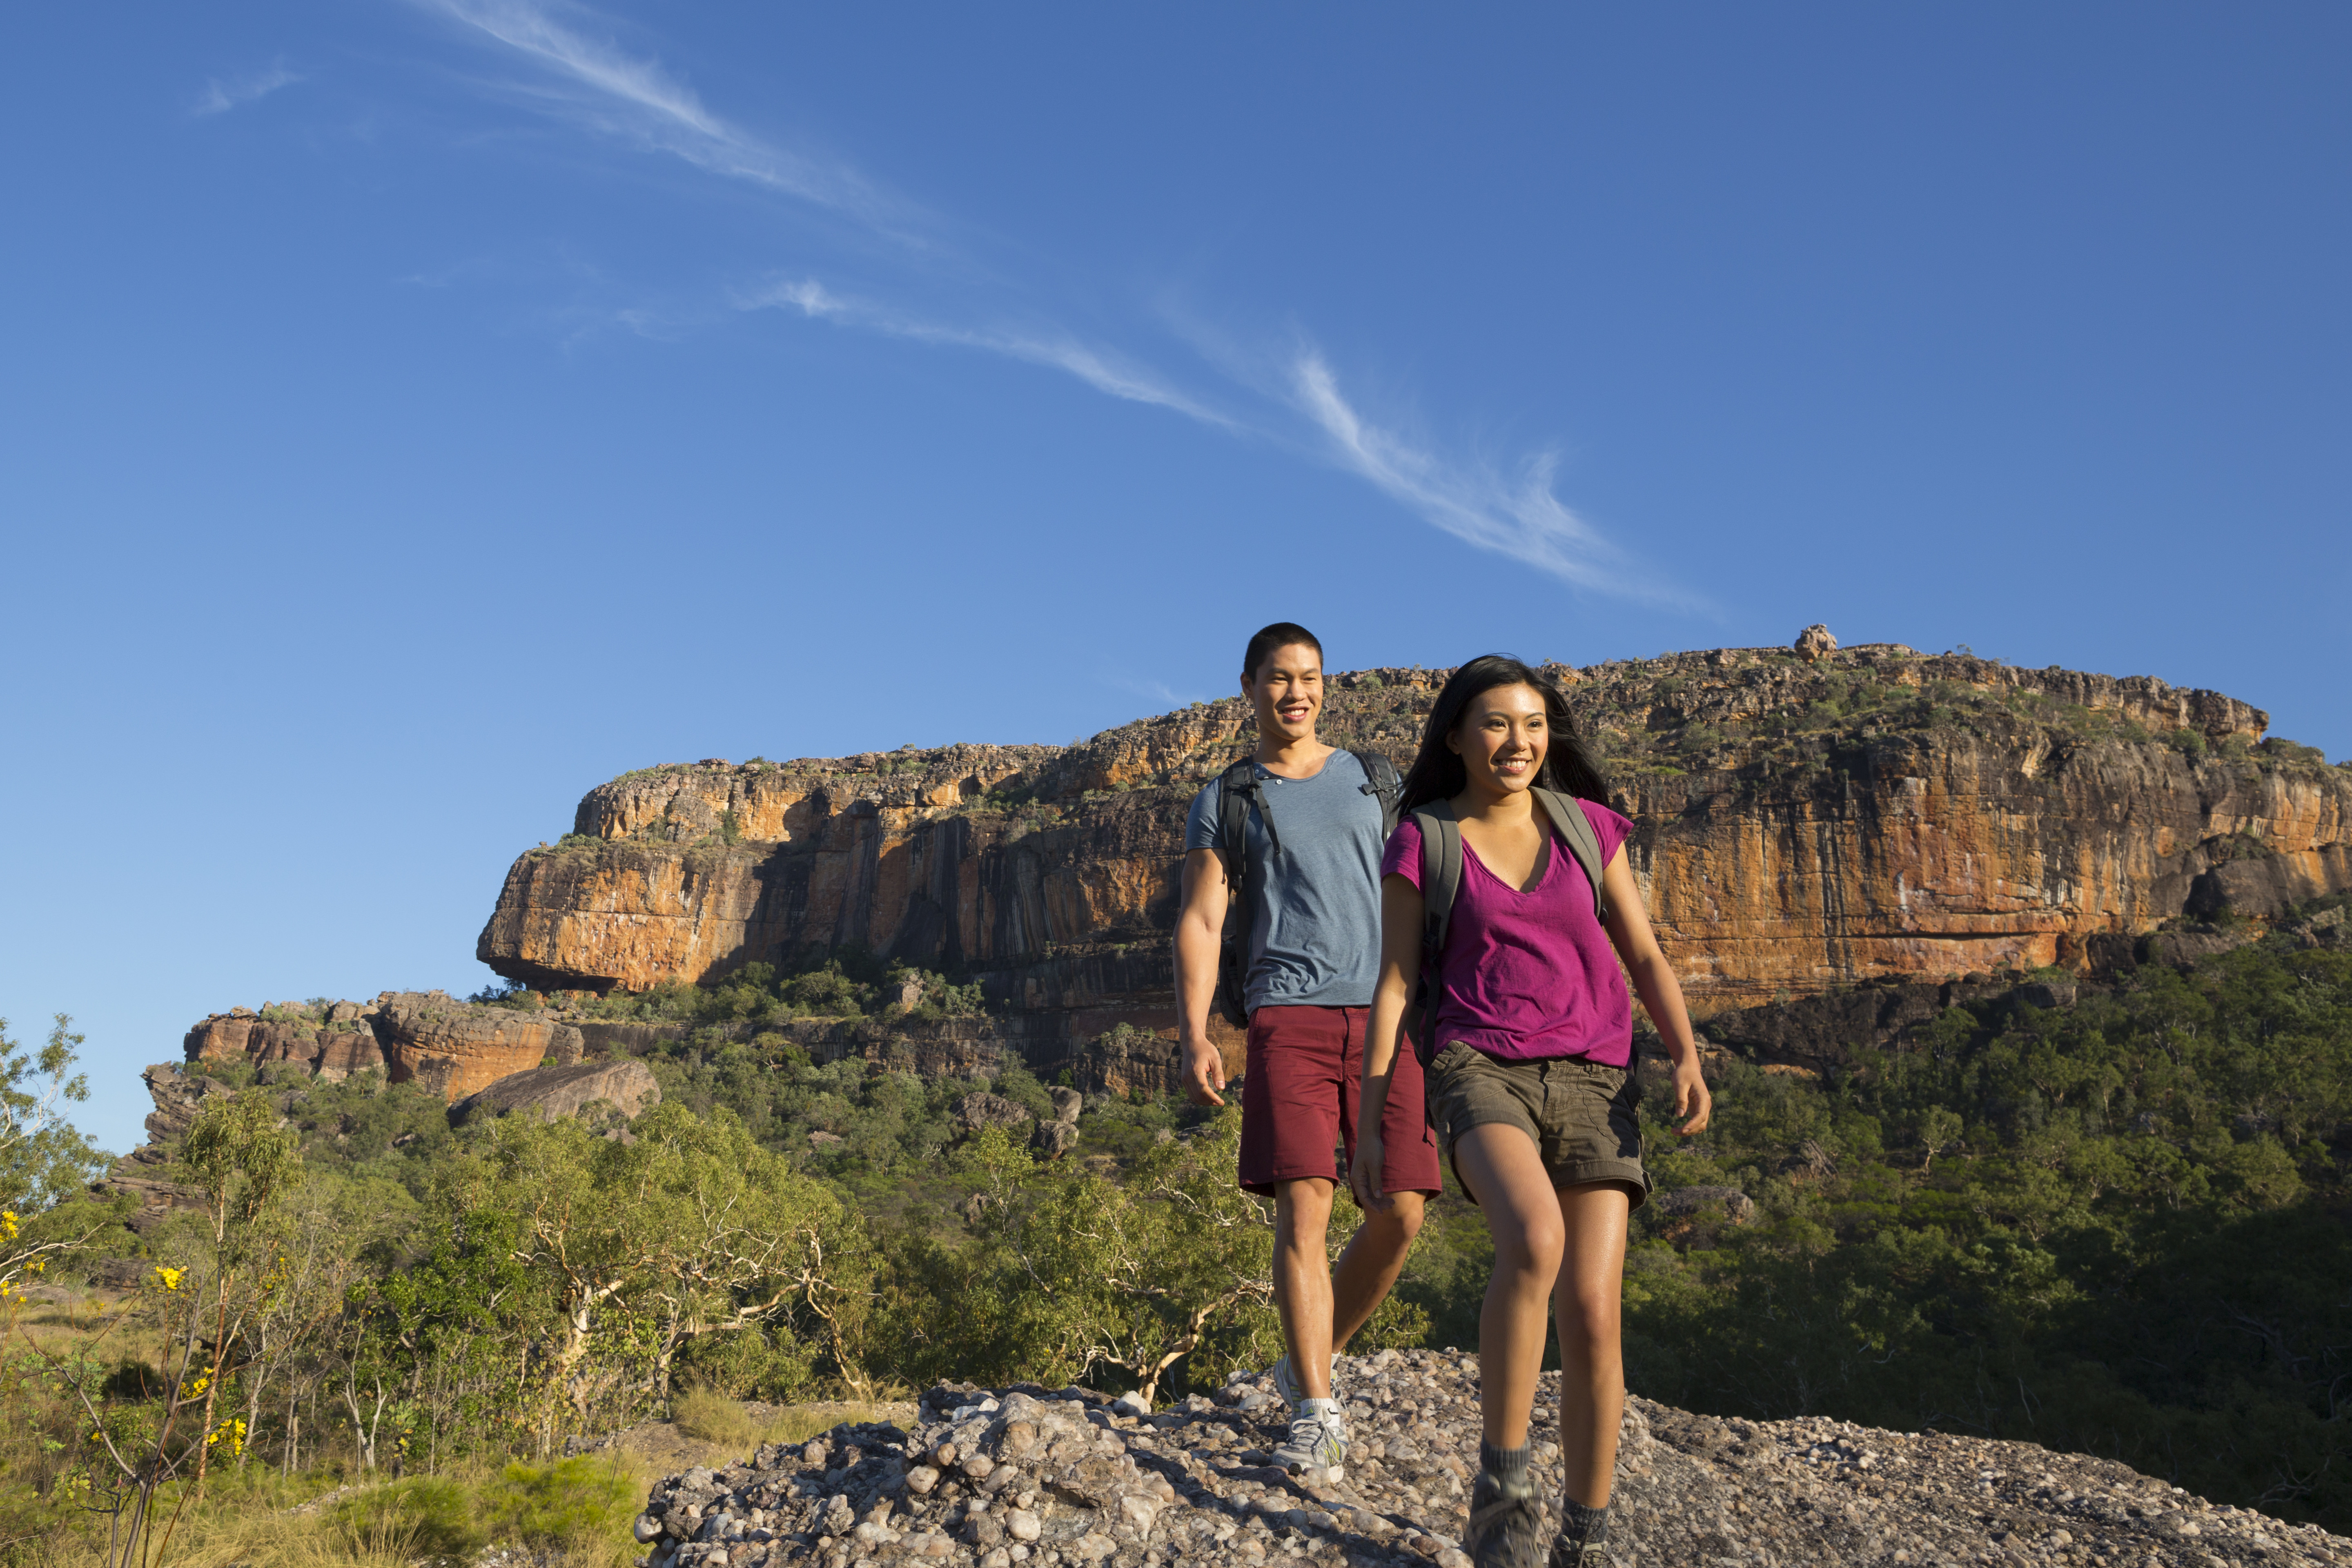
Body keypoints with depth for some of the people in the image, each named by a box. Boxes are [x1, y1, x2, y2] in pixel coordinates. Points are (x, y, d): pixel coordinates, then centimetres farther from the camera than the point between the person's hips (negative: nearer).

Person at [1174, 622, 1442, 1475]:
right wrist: (1194, 1035, -11)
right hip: (1289, 1017, -2)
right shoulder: (1224, 802, 10)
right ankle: (1316, 1416, -8)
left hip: (1385, 1016, 3)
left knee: (1401, 1213, -2)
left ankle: (1310, 1362, 20)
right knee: (1304, 1207, -13)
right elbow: (1200, 923, 2)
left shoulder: (1375, 780, 17)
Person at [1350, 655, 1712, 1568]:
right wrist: (1368, 1125, -1)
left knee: (1592, 1311, -9)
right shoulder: (1420, 843, 3)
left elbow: (1645, 958, 10)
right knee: (1533, 1239, -33)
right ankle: (1502, 1484, -15)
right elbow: (1393, 988, 3)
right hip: (1480, 1071, -3)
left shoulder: (1587, 826, 10)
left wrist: (1687, 1057, -7)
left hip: (1592, 1081, 3)